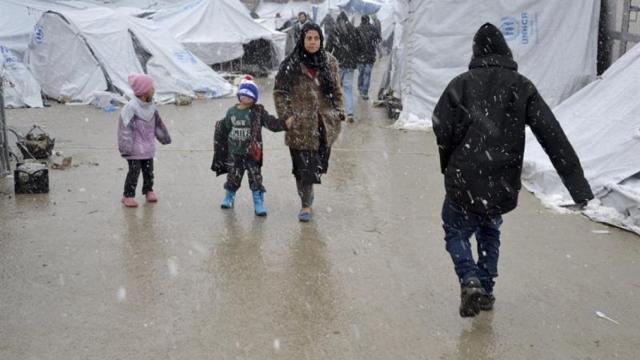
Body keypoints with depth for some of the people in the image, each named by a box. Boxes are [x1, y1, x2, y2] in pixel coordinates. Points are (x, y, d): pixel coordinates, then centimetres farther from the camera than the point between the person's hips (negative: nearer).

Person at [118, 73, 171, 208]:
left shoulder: (150, 106, 4)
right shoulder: (131, 107, -19)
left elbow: (157, 124, 18)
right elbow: (125, 128, -19)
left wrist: (164, 137, 25)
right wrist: (126, 147, -20)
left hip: (148, 147, 7)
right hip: (135, 149, -7)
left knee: (149, 170, 13)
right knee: (134, 171, -3)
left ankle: (148, 190, 30)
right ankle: (128, 195, 7)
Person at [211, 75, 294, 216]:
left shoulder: (258, 112, -7)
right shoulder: (231, 112, 2)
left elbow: (271, 122, -14)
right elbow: (224, 129, 15)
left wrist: (285, 124, -26)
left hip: (251, 153, -2)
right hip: (234, 153, 2)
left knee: (256, 178, -3)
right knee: (233, 177, 13)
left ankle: (259, 204, 4)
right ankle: (229, 198, 36)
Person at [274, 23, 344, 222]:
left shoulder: (329, 62, 6)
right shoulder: (291, 65, -4)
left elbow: (337, 90, 15)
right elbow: (279, 92, 1)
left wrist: (338, 112, 7)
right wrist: (286, 116, -7)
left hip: (325, 124, 4)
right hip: (301, 125, -3)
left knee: (319, 164, 12)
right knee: (304, 166, -3)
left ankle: (307, 193, 37)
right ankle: (306, 205, 8)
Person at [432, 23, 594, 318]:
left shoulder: (461, 84, -4)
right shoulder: (522, 87, 1)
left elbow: (442, 128, -10)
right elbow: (553, 136, -5)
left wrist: (450, 168, 8)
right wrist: (578, 185, -7)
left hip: (464, 183, -3)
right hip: (503, 186, 3)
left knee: (456, 232, 17)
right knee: (489, 232, 27)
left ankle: (470, 280, -6)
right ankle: (486, 289, 26)